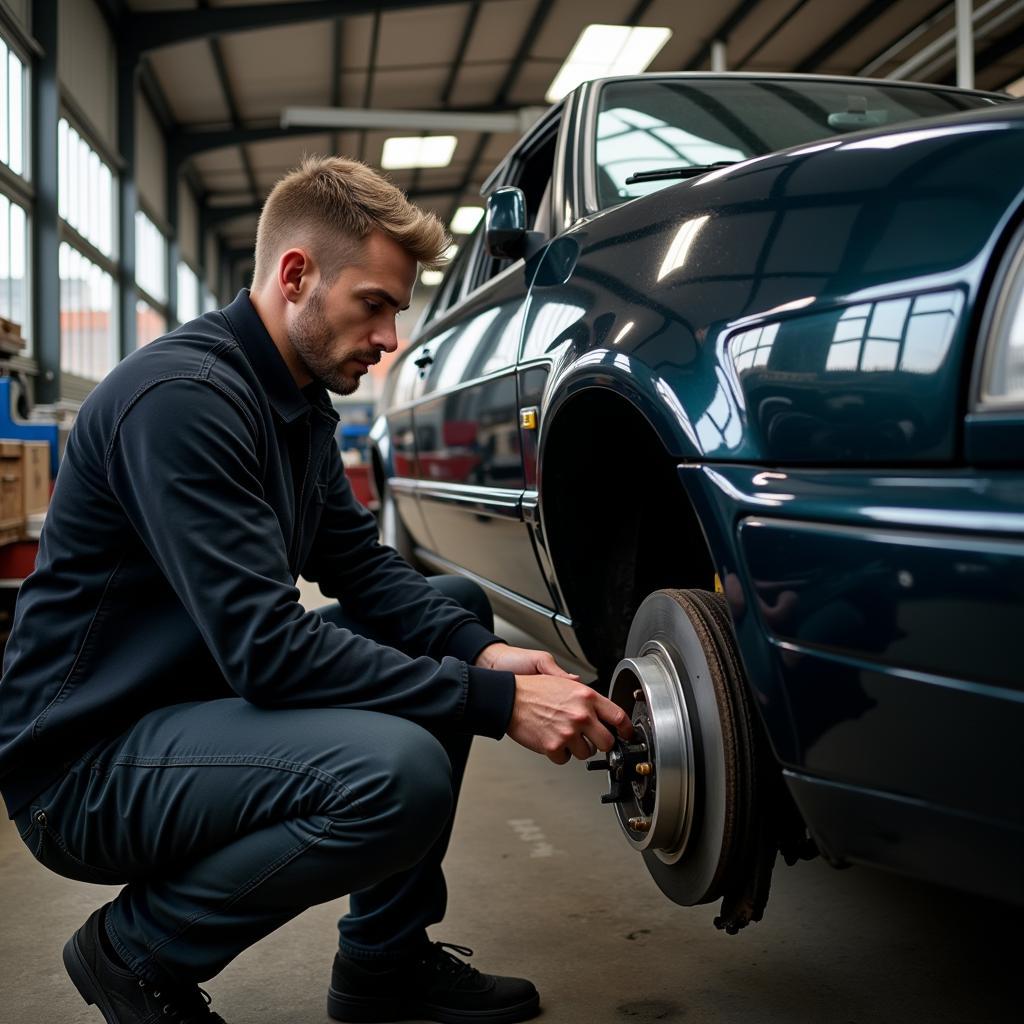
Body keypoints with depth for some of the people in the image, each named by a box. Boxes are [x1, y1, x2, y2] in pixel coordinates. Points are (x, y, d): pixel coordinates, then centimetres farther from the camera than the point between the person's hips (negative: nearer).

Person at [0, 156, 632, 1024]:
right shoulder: (183, 396, -23)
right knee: (399, 771, -33)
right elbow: (265, 646, -29)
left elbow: (365, 568, 7)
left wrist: (483, 653, -12)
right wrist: (498, 703, -28)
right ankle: (138, 949, -4)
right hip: (85, 761, -10)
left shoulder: (300, 403, 8)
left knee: (456, 608, 8)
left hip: (206, 694, 10)